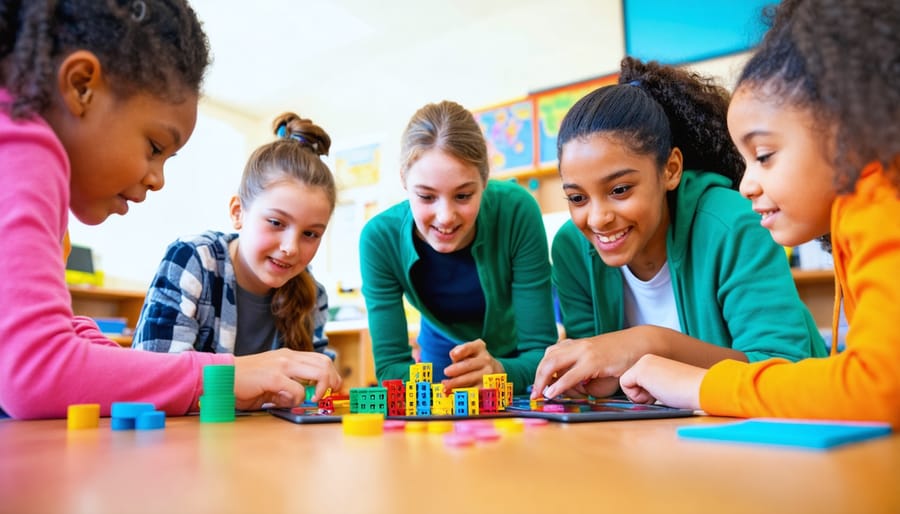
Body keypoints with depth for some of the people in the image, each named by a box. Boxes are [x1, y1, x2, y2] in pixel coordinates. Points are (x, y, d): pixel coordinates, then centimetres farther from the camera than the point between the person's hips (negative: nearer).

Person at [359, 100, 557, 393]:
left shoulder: (517, 211, -26)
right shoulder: (380, 237, -23)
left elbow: (541, 350, -21)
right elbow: (390, 364, -19)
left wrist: (500, 371, -41)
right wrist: (441, 385, -38)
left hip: (516, 363, 1)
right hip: (441, 360, -1)